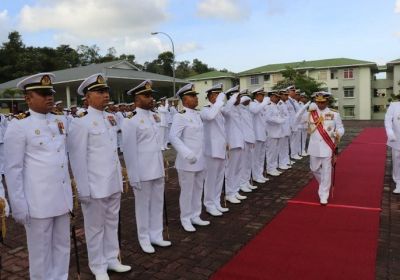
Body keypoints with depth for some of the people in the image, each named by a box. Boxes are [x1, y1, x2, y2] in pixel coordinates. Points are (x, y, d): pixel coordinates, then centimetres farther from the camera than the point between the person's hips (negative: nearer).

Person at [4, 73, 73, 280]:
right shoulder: (18, 126, -9)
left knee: (62, 246, 17)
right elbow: (13, 169, -9)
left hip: (62, 197, 6)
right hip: (37, 201, -6)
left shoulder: (59, 121, 9)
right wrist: (18, 205, -10)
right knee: (40, 252, 10)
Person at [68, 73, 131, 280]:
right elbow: (78, 158, -13)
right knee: (95, 227, 10)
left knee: (112, 223, 18)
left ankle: (111, 259, 35)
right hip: (95, 186, -6)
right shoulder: (80, 122, -13)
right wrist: (83, 190, -14)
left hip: (114, 183, 6)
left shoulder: (111, 119, 8)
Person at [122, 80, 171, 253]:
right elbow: (129, 150, -13)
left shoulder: (152, 116, 10)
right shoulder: (131, 120, -12)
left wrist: (162, 166, 15)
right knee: (143, 206, 9)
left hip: (157, 169, 7)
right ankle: (144, 239, 25)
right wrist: (134, 176, -13)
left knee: (157, 204, 15)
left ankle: (156, 235, 30)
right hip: (143, 171, -7)